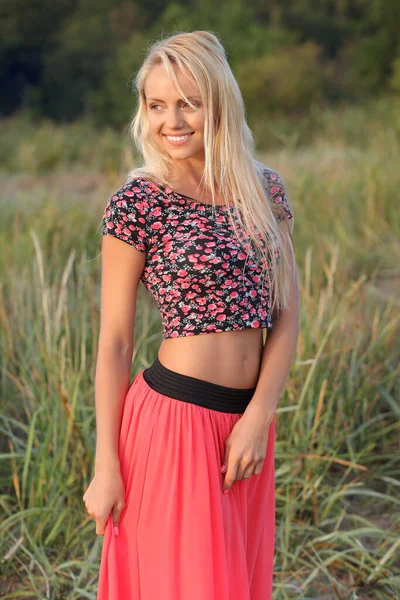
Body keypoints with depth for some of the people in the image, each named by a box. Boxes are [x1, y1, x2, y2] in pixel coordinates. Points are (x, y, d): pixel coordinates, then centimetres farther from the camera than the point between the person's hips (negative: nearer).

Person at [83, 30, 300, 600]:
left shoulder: (266, 190, 5)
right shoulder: (139, 203, -9)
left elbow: (286, 315, 4)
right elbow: (114, 342, -7)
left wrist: (259, 418, -8)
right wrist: (107, 466, -7)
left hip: (248, 420, 5)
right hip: (173, 420, -5)